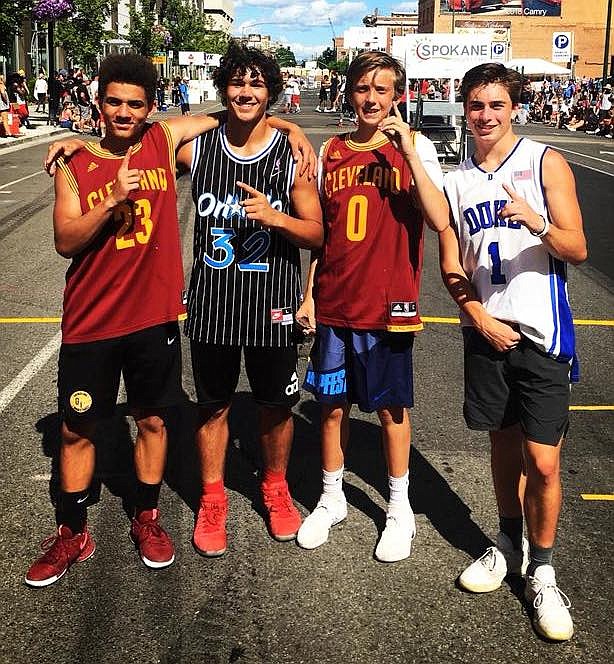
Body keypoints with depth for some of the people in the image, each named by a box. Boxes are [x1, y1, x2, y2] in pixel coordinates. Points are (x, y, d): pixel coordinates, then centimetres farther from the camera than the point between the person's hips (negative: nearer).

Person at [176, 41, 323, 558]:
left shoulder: (291, 154, -5)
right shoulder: (197, 147, -1)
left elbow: (316, 233, -4)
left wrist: (274, 216, -22)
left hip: (272, 306, 0)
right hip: (212, 302, 1)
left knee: (276, 405, 13)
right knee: (213, 405, 12)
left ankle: (275, 488, 38)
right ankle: (212, 501, 31)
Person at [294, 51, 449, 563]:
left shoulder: (415, 148, -4)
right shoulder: (331, 153, 6)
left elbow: (440, 220, -19)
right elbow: (318, 232, 12)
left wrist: (408, 151, -22)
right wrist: (308, 295, 8)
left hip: (388, 304, -3)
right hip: (334, 304, 3)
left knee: (391, 407, 9)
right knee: (332, 404, 12)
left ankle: (400, 508, 27)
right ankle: (331, 499, 31)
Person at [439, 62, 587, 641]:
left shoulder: (545, 163, -2)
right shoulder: (457, 180, 10)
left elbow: (577, 250, -6)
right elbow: (451, 266, 10)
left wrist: (536, 221, -25)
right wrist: (481, 318, -5)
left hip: (542, 332, -3)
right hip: (486, 330, 4)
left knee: (542, 462, -3)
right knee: (503, 442, 16)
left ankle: (541, 571, 15)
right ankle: (509, 543, 34)